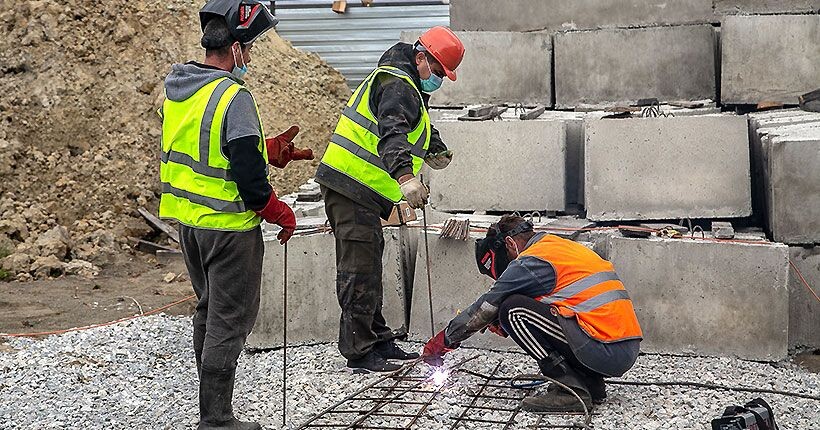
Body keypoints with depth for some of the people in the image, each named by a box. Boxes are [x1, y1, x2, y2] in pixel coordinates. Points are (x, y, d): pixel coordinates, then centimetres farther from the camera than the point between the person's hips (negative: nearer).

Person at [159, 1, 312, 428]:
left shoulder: (174, 89, 5)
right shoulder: (233, 97, -22)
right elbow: (248, 176, -23)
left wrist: (269, 150, 13)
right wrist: (282, 214, -7)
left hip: (187, 219, 9)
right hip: (229, 226, -9)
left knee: (208, 309, 21)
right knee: (230, 319, 2)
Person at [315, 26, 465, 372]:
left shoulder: (406, 85, 21)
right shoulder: (398, 85, -14)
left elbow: (417, 126, 41)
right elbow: (392, 132, -33)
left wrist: (436, 149, 25)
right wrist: (405, 176, -47)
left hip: (355, 188, 11)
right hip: (352, 188, -11)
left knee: (368, 268, 17)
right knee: (360, 270, -8)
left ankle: (377, 341, 27)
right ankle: (358, 351, -3)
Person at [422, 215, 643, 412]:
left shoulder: (532, 260, -5)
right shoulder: (565, 246, 22)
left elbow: (485, 308, 1)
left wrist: (443, 340, 12)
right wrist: (506, 324, 20)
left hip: (605, 350, -9)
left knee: (513, 310, -5)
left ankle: (571, 390, -8)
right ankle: (591, 383, 13)